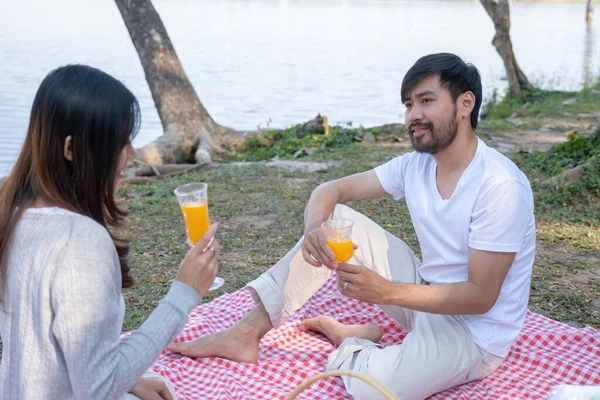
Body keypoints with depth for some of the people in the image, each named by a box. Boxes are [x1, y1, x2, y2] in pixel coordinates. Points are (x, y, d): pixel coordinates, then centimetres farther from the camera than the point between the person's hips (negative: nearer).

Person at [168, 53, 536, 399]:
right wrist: (315, 228, -23)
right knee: (336, 220, -5)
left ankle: (349, 342, 2)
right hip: (428, 298, 7)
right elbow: (330, 190, 1)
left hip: (477, 331, -7)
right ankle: (248, 334, -3)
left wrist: (386, 292, -32)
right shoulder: (417, 164, -2)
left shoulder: (500, 186, -25)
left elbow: (480, 296, -24)